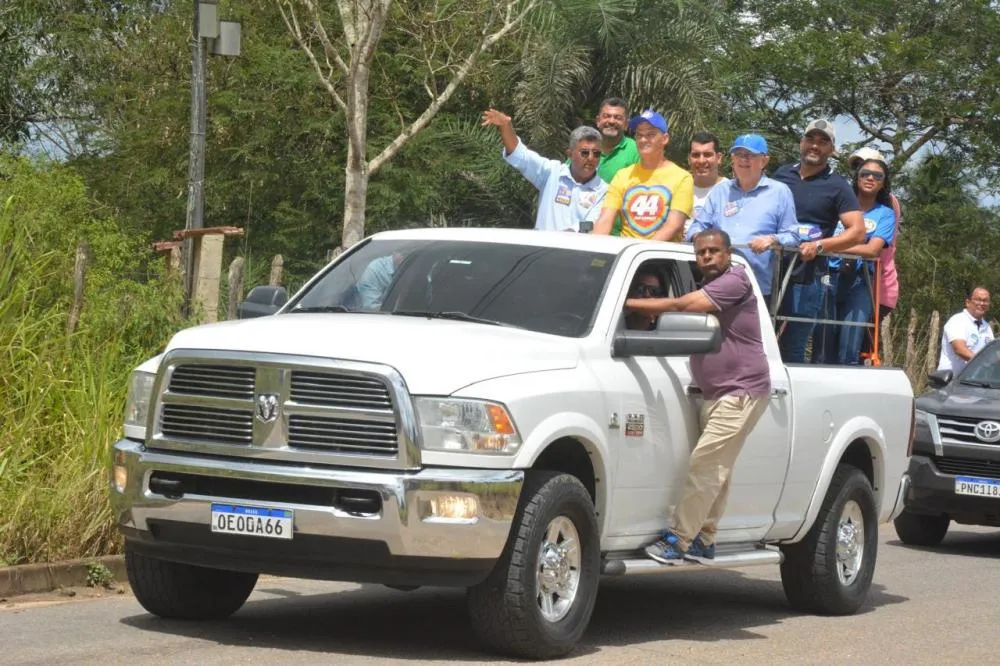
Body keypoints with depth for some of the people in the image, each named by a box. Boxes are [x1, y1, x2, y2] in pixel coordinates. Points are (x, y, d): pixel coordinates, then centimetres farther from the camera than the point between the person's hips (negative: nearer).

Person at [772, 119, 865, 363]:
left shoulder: (836, 187, 2)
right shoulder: (782, 174, 15)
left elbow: (858, 232, -5)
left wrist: (819, 245, -18)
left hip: (807, 280, -4)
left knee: (792, 349, -5)